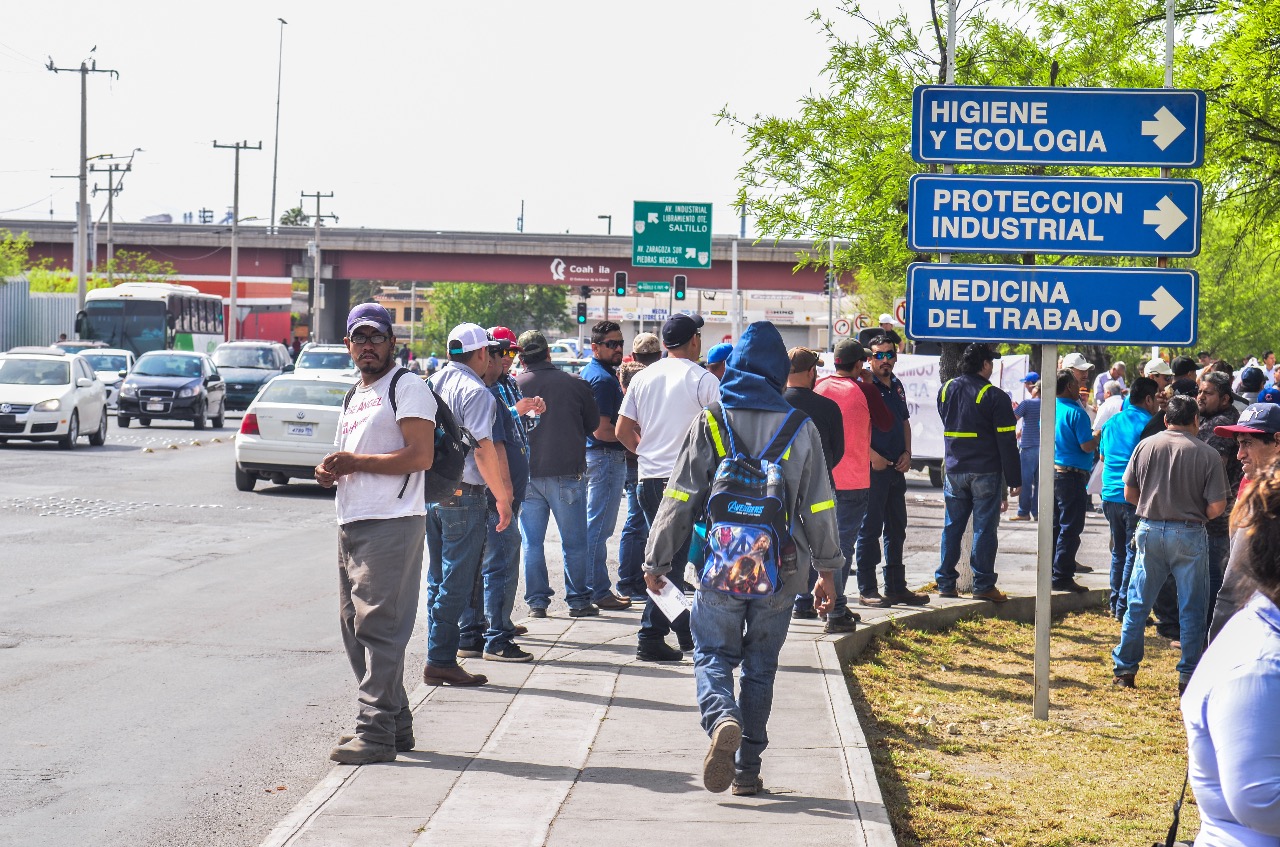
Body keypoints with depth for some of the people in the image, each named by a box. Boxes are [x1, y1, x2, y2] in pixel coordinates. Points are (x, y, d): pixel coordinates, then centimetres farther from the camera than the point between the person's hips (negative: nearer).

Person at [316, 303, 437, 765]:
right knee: (355, 627, 12)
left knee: (379, 626, -11)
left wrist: (356, 462, -14)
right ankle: (395, 722, 20)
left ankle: (377, 731, -11)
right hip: (351, 522, 10)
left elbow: (421, 455, -17)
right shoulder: (355, 397, 23)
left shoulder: (407, 388, -6)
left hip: (391, 523, -10)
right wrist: (330, 471, 9)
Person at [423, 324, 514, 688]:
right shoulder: (476, 392, -12)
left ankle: (438, 658, 17)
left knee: (438, 580, 14)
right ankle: (441, 660, -3)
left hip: (431, 491, 8)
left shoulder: (433, 383, 12)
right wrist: (502, 498, -11)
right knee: (456, 583, -3)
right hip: (464, 496, -8)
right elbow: (483, 450, -17)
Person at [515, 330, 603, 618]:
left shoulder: (514, 386, -4)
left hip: (526, 474, 1)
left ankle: (536, 602, 9)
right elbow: (593, 424, 7)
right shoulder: (574, 384, -5)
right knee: (574, 541, 7)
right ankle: (579, 600, 10)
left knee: (531, 543, 9)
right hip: (566, 473, -1)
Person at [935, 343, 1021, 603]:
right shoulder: (995, 396, -10)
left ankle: (945, 582, 11)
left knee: (952, 527, 10)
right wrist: (1013, 479, -6)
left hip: (954, 471, 5)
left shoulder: (946, 391, 7)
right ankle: (983, 585, 0)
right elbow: (1007, 442, -10)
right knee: (984, 528, 0)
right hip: (986, 473, -5)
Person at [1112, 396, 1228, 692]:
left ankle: (1125, 669, 16)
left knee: (1138, 603, 12)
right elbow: (1216, 506, -11)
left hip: (1150, 531, 2)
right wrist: (1196, 514, 9)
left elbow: (1129, 493, 4)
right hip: (1189, 534, -2)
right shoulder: (1207, 454, -9)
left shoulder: (1146, 446, -1)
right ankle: (1189, 676, 9)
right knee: (1191, 609, 8)